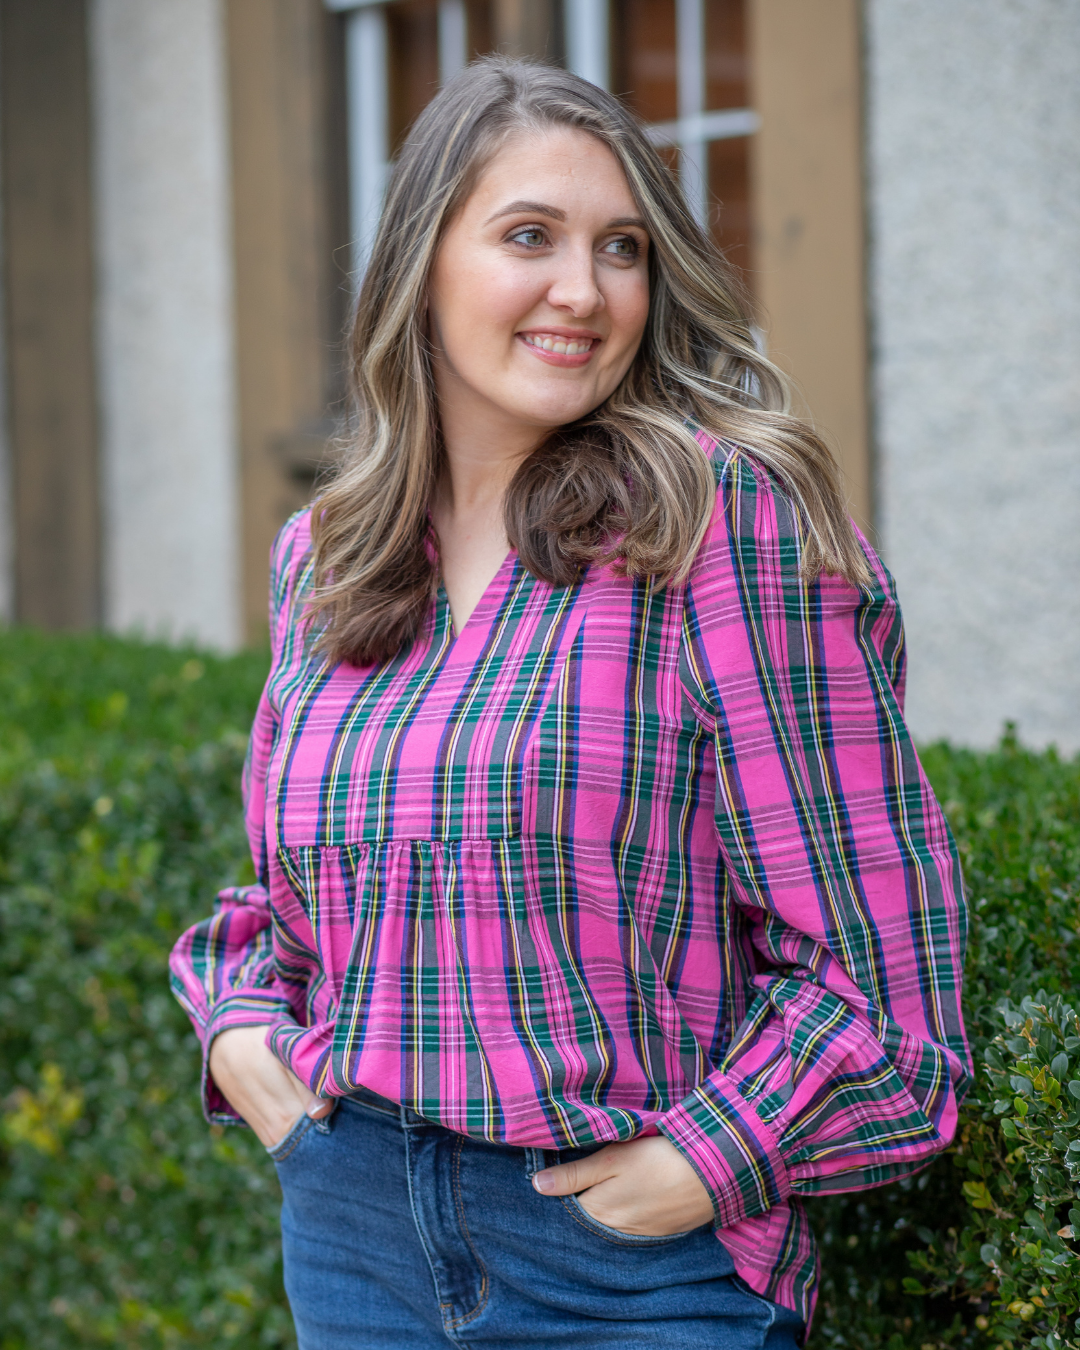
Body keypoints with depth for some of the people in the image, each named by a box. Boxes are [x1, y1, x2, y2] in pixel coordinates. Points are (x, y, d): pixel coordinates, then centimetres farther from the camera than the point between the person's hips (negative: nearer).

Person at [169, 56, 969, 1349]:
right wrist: (238, 1023, 2)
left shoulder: (724, 517, -11)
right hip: (350, 1227, 5)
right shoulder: (321, 559, 6)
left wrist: (704, 1162, -16)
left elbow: (871, 933, -12)